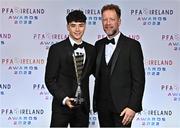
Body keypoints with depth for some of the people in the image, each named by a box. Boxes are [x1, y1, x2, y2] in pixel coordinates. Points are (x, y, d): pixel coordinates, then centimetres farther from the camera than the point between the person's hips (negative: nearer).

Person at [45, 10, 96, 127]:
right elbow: (49, 80, -6)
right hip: (61, 105, -3)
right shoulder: (57, 49, -6)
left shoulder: (91, 50, 6)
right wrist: (64, 99, -17)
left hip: (83, 107, 4)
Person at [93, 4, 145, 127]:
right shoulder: (99, 45, 11)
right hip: (102, 106, 5)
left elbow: (139, 79, -8)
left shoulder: (132, 45, -5)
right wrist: (96, 103, 7)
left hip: (122, 106, -4)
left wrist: (133, 106, -14)